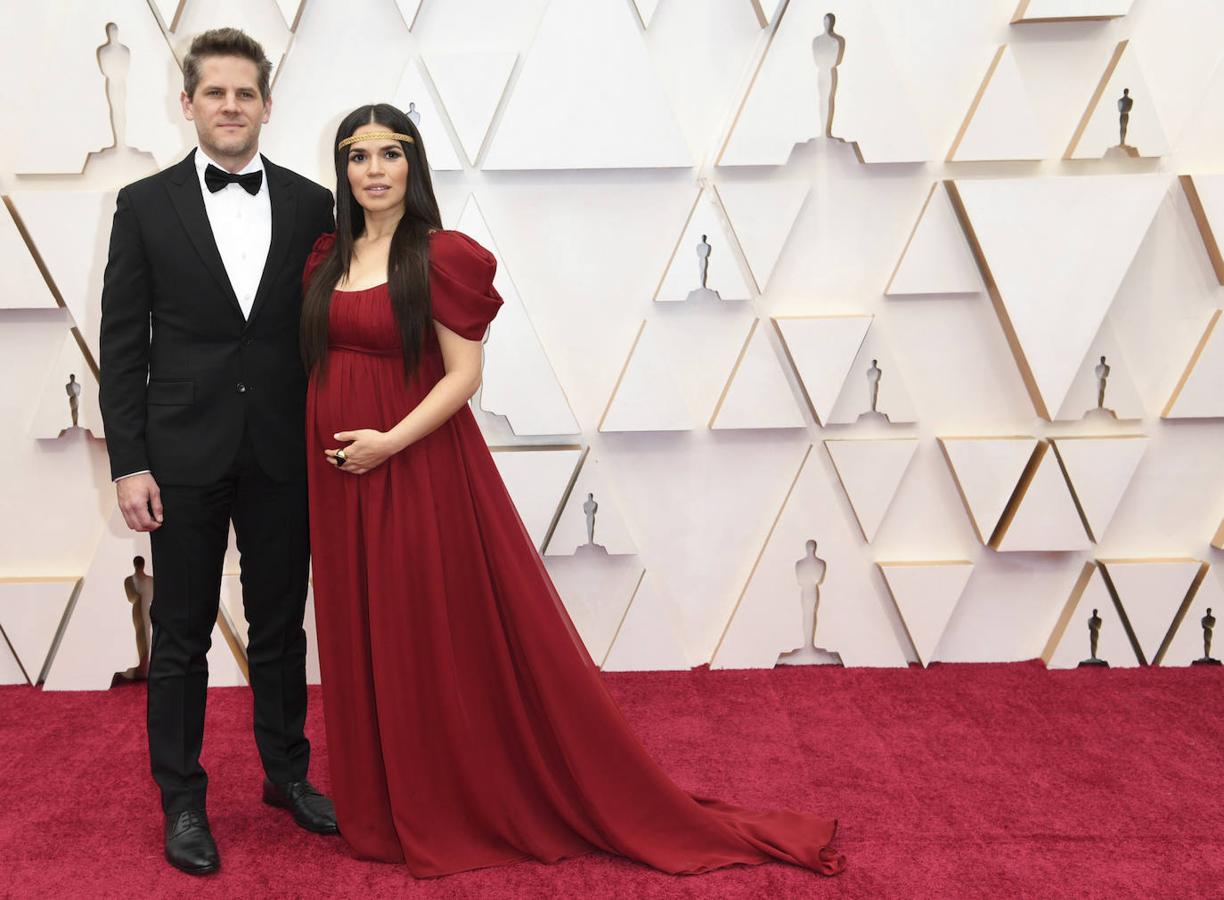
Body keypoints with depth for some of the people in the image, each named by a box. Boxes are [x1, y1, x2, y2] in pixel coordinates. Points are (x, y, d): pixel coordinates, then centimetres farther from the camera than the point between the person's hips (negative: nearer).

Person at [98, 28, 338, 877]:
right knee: (181, 638, 8)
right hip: (184, 457, -1)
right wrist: (129, 463, -7)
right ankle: (182, 801, 23)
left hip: (283, 456, 2)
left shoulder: (310, 204, 3)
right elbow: (122, 343, -1)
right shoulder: (146, 205, 0)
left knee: (281, 627, 14)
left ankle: (287, 773, 31)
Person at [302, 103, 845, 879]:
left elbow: (464, 374, -13)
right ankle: (389, 808, 31)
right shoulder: (329, 258, 10)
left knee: (448, 641, 2)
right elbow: (322, 363, 15)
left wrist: (391, 441, -20)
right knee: (366, 645, 14)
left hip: (420, 473, -6)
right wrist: (326, 452, 3)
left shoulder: (440, 255, -9)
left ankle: (478, 807, 19)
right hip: (342, 479, 6)